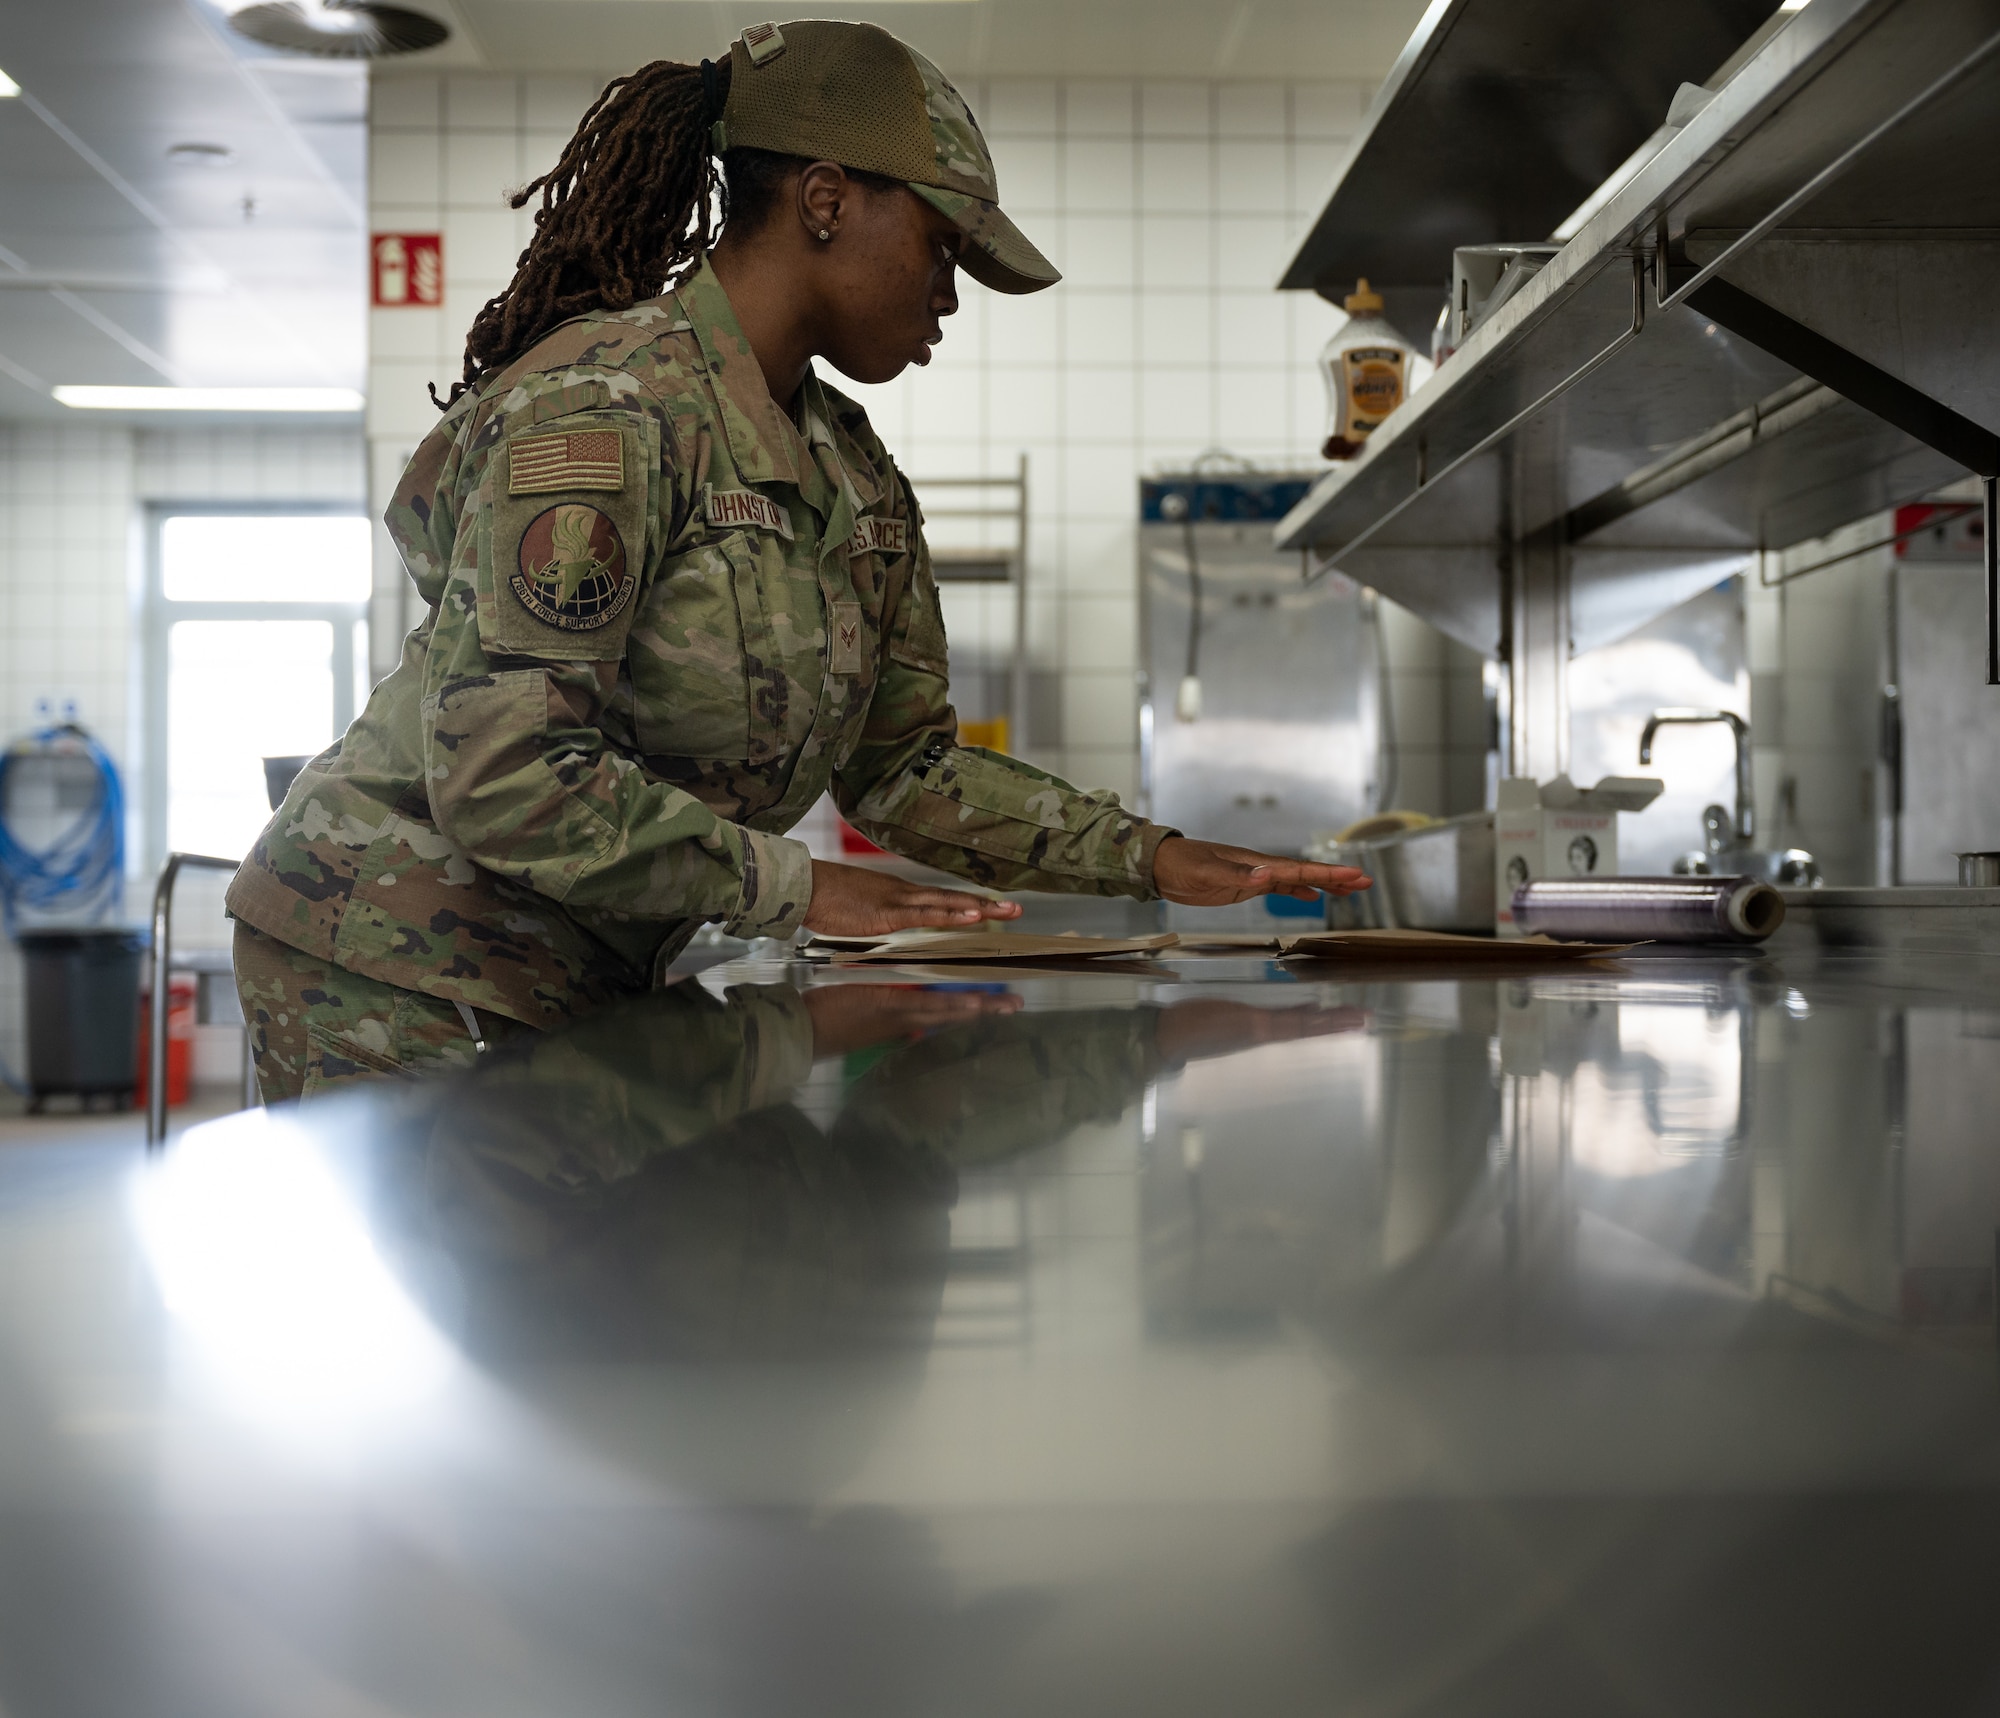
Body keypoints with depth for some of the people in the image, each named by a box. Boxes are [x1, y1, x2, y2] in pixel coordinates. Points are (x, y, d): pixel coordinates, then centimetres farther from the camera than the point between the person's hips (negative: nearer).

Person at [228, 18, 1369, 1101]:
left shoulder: (857, 477, 10)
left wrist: (1149, 859, 1)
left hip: (587, 994, 8)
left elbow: (903, 762, 11)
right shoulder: (609, 404, -19)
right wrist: (794, 888, -21)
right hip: (408, 984, -8)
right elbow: (503, 770, -26)